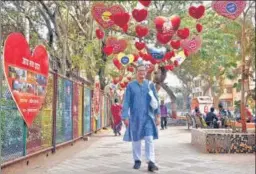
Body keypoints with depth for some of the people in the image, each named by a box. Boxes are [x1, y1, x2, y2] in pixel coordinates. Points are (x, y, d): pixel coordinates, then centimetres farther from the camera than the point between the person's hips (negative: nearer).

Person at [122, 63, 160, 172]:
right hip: (135, 117, 0)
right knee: (136, 140, 8)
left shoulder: (150, 85, 5)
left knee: (149, 139, -9)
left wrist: (157, 115, 2)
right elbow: (126, 102, 0)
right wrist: (125, 117, -6)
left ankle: (151, 162, -9)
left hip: (148, 117, 0)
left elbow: (156, 101, 6)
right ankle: (137, 160, 22)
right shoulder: (130, 86, 2)